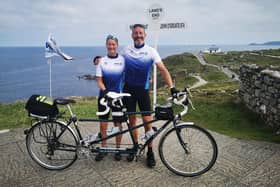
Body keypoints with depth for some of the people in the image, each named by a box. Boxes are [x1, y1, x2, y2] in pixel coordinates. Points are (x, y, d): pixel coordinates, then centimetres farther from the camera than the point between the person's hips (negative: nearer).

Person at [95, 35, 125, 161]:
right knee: (103, 124, 7)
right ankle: (103, 149, 23)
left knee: (118, 124, 6)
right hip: (104, 95, 1)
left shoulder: (123, 60, -1)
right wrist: (105, 91, -18)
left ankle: (118, 149, 23)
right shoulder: (102, 61, 1)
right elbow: (99, 80, -3)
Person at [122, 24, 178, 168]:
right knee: (132, 119, 9)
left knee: (147, 121, -3)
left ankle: (150, 152, 13)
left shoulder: (151, 51, -8)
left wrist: (172, 87, -27)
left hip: (143, 90, -2)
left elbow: (163, 69, -16)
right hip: (128, 89, 2)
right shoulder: (126, 50, 1)